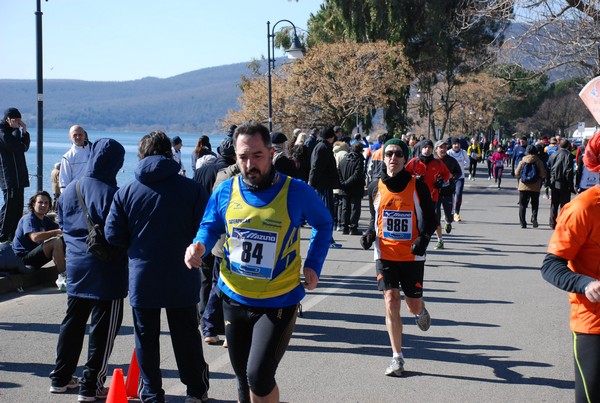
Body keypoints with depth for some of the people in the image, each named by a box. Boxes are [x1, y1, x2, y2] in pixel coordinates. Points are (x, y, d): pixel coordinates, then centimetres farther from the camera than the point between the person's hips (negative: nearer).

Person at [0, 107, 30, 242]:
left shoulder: (13, 131, 18)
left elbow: (25, 147, 17)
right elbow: (15, 146, -21)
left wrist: (24, 131, 6)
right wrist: (17, 129, -10)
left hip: (19, 176, 9)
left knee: (18, 207, 10)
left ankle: (13, 236, 15)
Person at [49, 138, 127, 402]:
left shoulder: (69, 191, 4)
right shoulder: (111, 193, -18)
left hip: (76, 269, 7)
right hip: (106, 272, -7)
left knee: (72, 323, 18)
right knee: (103, 329, 3)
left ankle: (60, 378, 26)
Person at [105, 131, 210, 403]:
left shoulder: (126, 192, -4)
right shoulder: (191, 189, -8)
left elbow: (113, 236, -5)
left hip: (142, 279, 0)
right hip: (182, 279, 0)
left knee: (146, 340, 12)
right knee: (187, 338, 15)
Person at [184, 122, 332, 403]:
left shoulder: (296, 192, -12)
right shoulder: (225, 191, -4)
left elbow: (324, 224, 7)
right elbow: (209, 229, 10)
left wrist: (313, 265, -3)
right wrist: (199, 246, -13)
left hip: (278, 303, -4)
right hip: (234, 298, 4)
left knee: (259, 377, -15)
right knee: (243, 376, 17)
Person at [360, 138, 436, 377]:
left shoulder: (418, 187, -6)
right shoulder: (376, 187, 1)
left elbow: (430, 219, 1)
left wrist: (424, 238, -17)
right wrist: (369, 235, -4)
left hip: (412, 256, -1)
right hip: (385, 255, 1)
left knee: (414, 304, 6)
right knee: (391, 301, -8)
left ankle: (420, 312, 48)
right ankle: (397, 358, 0)